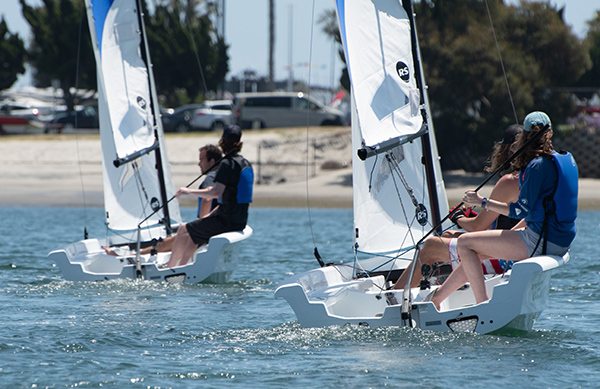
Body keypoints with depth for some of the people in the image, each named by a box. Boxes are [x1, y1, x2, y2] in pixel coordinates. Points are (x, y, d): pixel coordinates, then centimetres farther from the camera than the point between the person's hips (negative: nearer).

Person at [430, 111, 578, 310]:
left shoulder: (538, 166, -16)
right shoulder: (566, 159, 11)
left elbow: (520, 211, -17)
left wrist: (483, 202, -8)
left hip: (540, 242, -10)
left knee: (465, 243, -6)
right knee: (476, 252, 18)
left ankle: (483, 305, -8)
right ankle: (436, 299, 21)